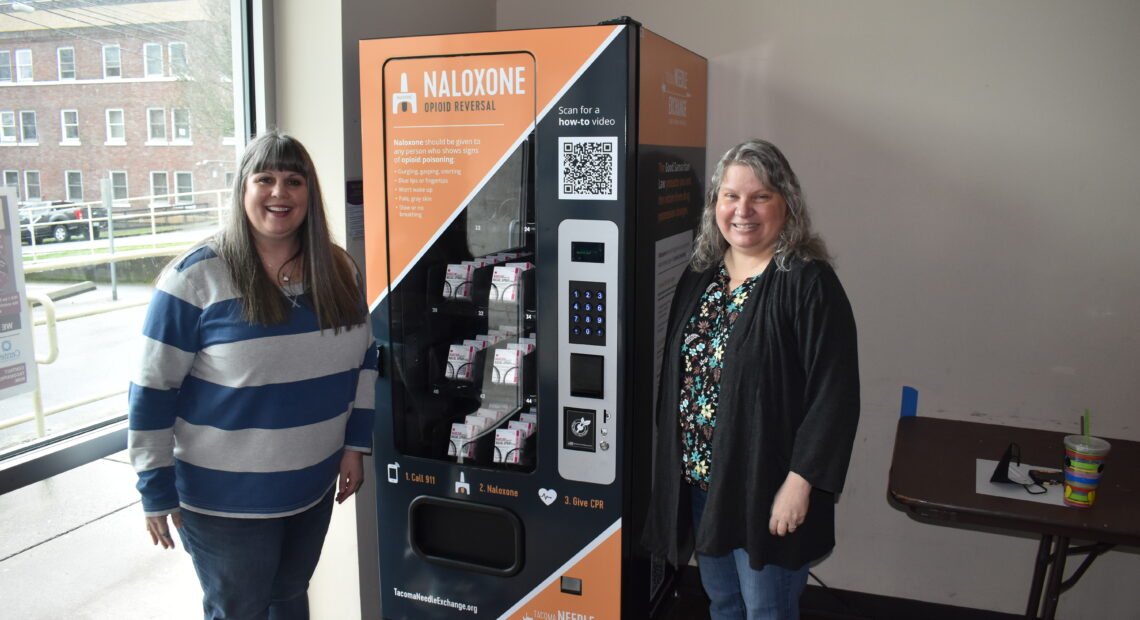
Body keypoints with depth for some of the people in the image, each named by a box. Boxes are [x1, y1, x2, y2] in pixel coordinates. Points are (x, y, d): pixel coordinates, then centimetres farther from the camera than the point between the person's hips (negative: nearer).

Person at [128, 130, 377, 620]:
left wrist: (356, 443, 6)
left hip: (313, 487, 5)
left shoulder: (337, 271, 0)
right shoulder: (197, 276, -15)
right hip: (226, 499, -4)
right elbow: (153, 390, -12)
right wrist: (157, 491, -9)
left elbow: (363, 358, 10)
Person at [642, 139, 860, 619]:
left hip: (766, 490, -6)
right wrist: (677, 463, 10)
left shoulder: (807, 283, -15)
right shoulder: (700, 273, 6)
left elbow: (834, 394, -18)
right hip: (698, 478, 6)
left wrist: (799, 483, -19)